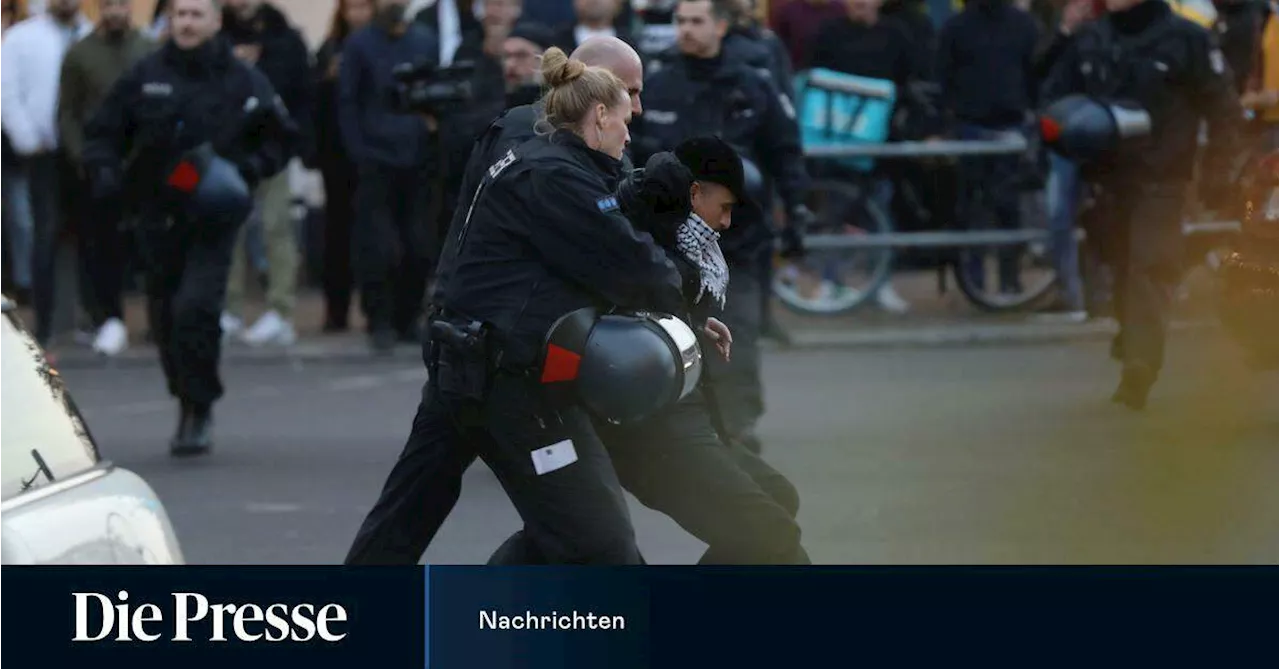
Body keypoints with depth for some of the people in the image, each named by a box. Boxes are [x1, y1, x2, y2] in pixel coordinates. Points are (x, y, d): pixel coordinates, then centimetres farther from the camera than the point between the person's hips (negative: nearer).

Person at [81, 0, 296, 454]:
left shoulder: (242, 83, -2)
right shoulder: (145, 77, 3)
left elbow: (280, 140, 6)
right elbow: (103, 131, 11)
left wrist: (247, 169, -11)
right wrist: (103, 170, -7)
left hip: (212, 222, -3)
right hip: (156, 217, 3)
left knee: (195, 309, -19)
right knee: (166, 318, 9)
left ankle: (199, 409, -6)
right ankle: (189, 408, 29)